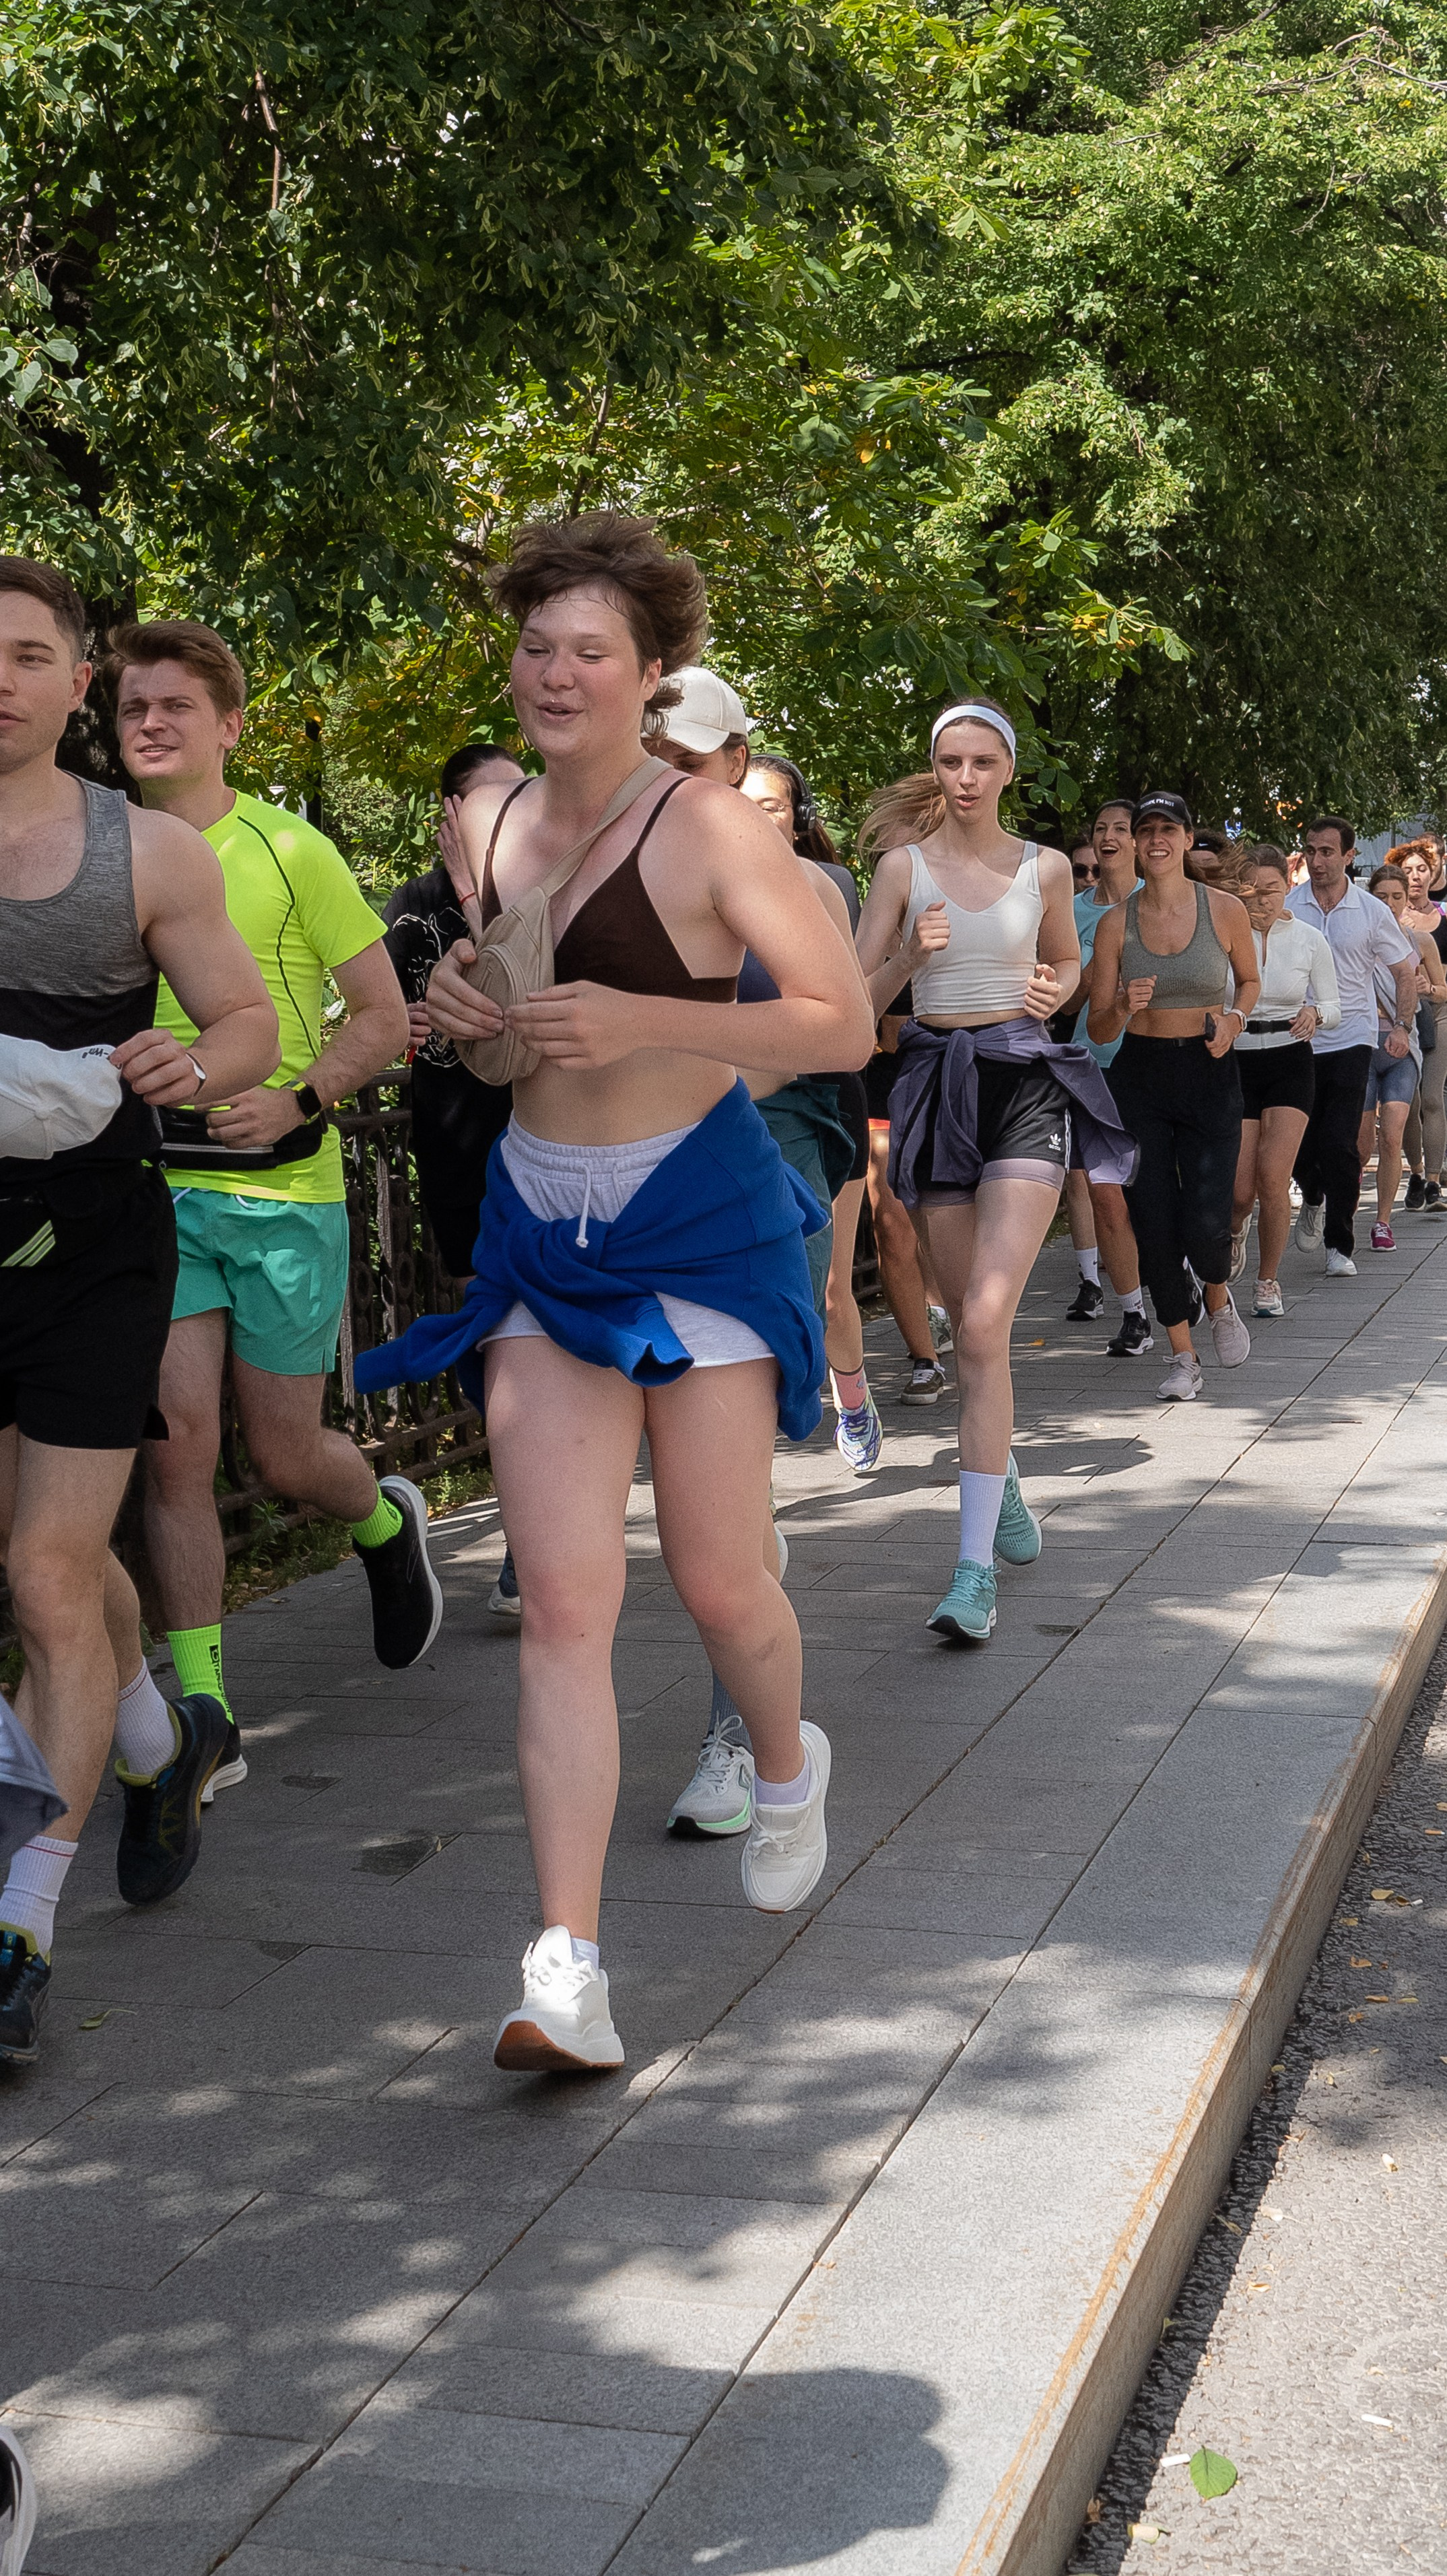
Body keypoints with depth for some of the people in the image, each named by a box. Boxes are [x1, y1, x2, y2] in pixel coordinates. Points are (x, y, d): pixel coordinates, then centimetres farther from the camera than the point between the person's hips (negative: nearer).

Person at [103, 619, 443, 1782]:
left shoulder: (290, 851, -4)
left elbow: (386, 1018, -1)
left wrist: (294, 1100, -15)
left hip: (283, 1191, -2)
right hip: (155, 1186, 3)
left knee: (285, 1458, 6)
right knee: (177, 1442, -5)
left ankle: (388, 1522, 41)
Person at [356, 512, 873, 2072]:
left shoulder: (706, 827, -11)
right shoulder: (487, 821, 7)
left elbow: (844, 1023, -14)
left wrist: (641, 1021, -23)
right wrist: (464, 1006, 0)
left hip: (697, 1219, -4)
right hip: (540, 1229, 5)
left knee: (717, 1579, 5)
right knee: (561, 1603, -4)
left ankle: (787, 1768, 41)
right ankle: (567, 1974, -5)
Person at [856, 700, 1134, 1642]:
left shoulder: (1045, 867, 5)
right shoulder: (904, 867, 4)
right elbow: (858, 999, 4)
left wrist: (1056, 990, 1)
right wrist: (912, 955, -14)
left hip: (1025, 1081, -2)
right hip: (937, 1083, 2)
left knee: (985, 1323, -16)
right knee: (971, 1321, 11)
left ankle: (976, 1569, -17)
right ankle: (1002, 1477, 41)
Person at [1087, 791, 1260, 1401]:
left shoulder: (1225, 910, -3)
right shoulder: (1116, 923, -1)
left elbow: (1250, 979, 16)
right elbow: (1099, 1029, 1)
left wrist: (1233, 1019, -4)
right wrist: (1124, 1007, -20)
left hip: (1209, 1075, -1)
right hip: (1139, 1077, 1)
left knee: (1205, 1225, -11)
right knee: (1154, 1224, -1)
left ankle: (1218, 1300, 26)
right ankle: (1183, 1357, 15)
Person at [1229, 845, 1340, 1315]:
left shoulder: (1309, 940, 2)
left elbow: (1333, 1005, 9)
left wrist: (1314, 1014, -12)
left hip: (1290, 1062, 0)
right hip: (1234, 1061, 0)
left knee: (1273, 1179, -13)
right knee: (1240, 1191, -5)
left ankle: (1268, 1282, 6)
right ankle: (1234, 1232, 35)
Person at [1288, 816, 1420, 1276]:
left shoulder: (1371, 911, 1)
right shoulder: (1285, 907, 1)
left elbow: (1405, 971, 12)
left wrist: (1402, 1026, 3)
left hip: (1350, 1041, -1)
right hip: (1295, 1042, 1)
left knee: (1339, 1146, -10)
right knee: (1299, 1143, 3)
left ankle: (1340, 1246, 0)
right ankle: (1313, 1201, 37)